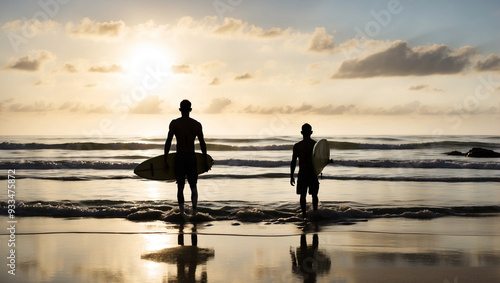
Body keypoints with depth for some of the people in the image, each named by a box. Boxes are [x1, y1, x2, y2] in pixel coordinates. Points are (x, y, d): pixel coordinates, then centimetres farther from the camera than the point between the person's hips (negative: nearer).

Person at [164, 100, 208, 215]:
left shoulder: (174, 123, -2)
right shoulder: (197, 124, 1)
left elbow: (168, 142, -5)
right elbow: (202, 144, 3)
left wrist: (165, 160, -1)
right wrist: (205, 161, 11)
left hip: (179, 157, -1)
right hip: (192, 157, 1)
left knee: (180, 187, 8)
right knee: (193, 186, 11)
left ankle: (181, 212, 6)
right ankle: (194, 209, -7)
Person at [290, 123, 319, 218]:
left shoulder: (297, 146, -4)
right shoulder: (316, 144, -3)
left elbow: (293, 162, -3)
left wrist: (291, 176, 1)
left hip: (302, 172, 0)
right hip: (313, 172, 1)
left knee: (303, 194, 6)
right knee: (314, 194, 11)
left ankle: (304, 213, 5)